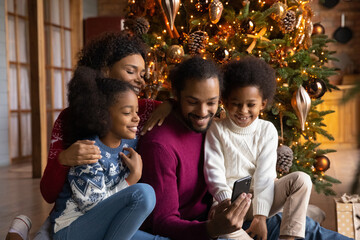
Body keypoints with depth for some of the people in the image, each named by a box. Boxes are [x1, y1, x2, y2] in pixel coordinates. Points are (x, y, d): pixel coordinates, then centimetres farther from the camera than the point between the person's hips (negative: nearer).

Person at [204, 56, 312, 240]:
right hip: (230, 199, -2)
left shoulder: (267, 130, 1)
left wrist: (260, 216, -18)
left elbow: (265, 175, -8)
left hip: (260, 197, 3)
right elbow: (214, 172, -11)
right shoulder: (217, 130, -3)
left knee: (301, 179, -19)